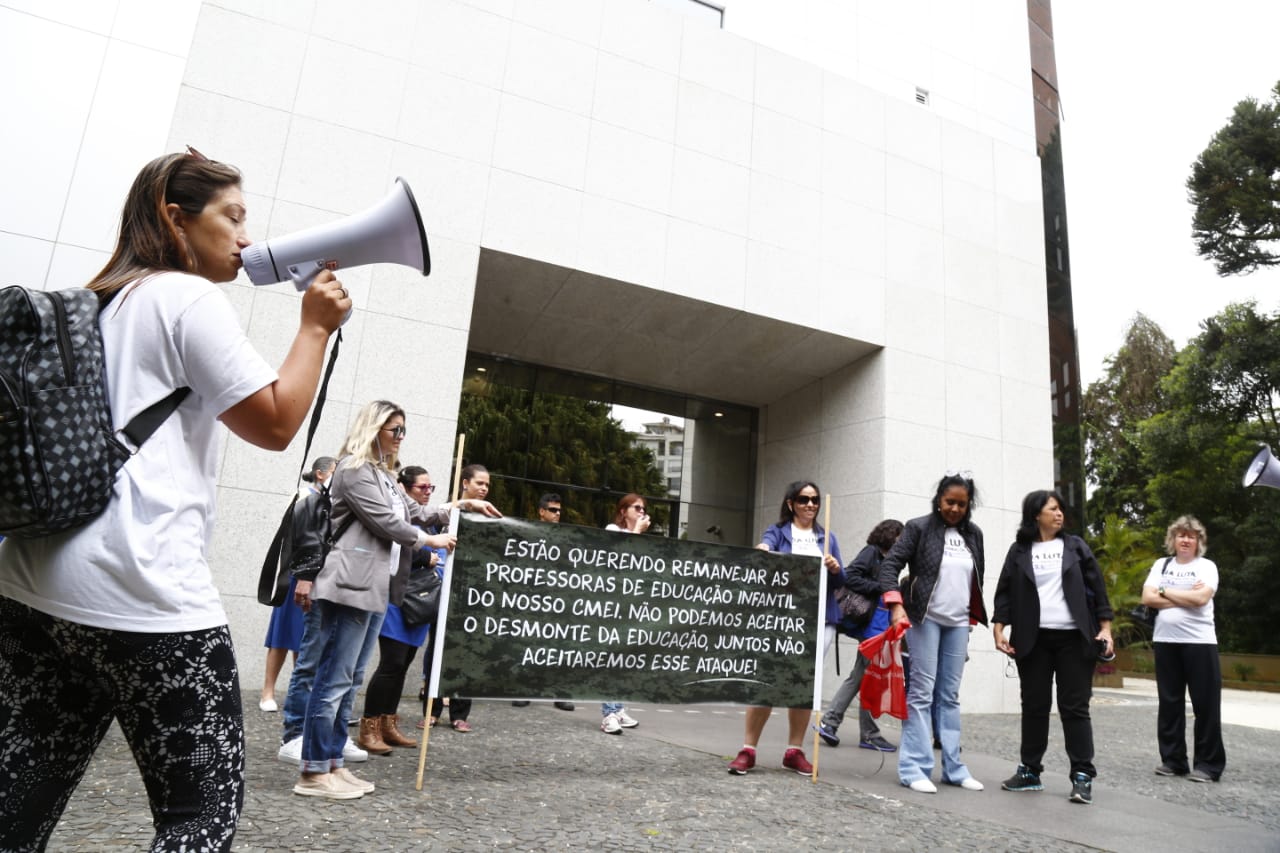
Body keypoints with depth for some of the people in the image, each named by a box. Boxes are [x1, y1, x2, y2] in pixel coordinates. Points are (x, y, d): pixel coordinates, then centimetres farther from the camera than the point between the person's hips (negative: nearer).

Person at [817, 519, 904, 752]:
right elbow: (850, 577, -17)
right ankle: (869, 735, 11)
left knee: (860, 676, 12)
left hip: (880, 625, 9)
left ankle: (828, 722, 17)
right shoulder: (871, 552, -6)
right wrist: (881, 588, -16)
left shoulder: (885, 559, 17)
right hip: (872, 625, -9)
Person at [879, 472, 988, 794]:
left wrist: (974, 616, 15)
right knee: (922, 692, -4)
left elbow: (977, 577, 18)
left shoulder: (974, 534, 10)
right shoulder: (919, 527, -5)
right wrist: (896, 605, -21)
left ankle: (953, 767, 19)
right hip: (925, 619, -5)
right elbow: (890, 564, -10)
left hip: (958, 623, 5)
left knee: (950, 695, 11)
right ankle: (914, 767, 0)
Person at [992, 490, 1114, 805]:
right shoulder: (1019, 551, 6)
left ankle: (1082, 776, 7)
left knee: (1074, 706, 0)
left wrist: (1105, 628, -2)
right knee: (1034, 705, 7)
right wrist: (999, 628, -5)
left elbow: (1097, 588, 6)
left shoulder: (1075, 546, 8)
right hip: (1034, 640, 0)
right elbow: (1005, 591, 4)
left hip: (1073, 638, 0)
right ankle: (1030, 771, 17)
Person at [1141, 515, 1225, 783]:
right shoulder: (1161, 565, 10)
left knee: (1206, 704, 0)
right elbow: (1147, 598, -2)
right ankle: (1172, 760, 17)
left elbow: (1201, 598, -16)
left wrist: (1165, 591, -5)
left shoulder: (1206, 566, 1)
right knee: (1169, 703, 8)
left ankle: (1208, 764, 10)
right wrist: (1186, 597, -9)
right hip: (1165, 641, 3)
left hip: (1199, 642, -3)